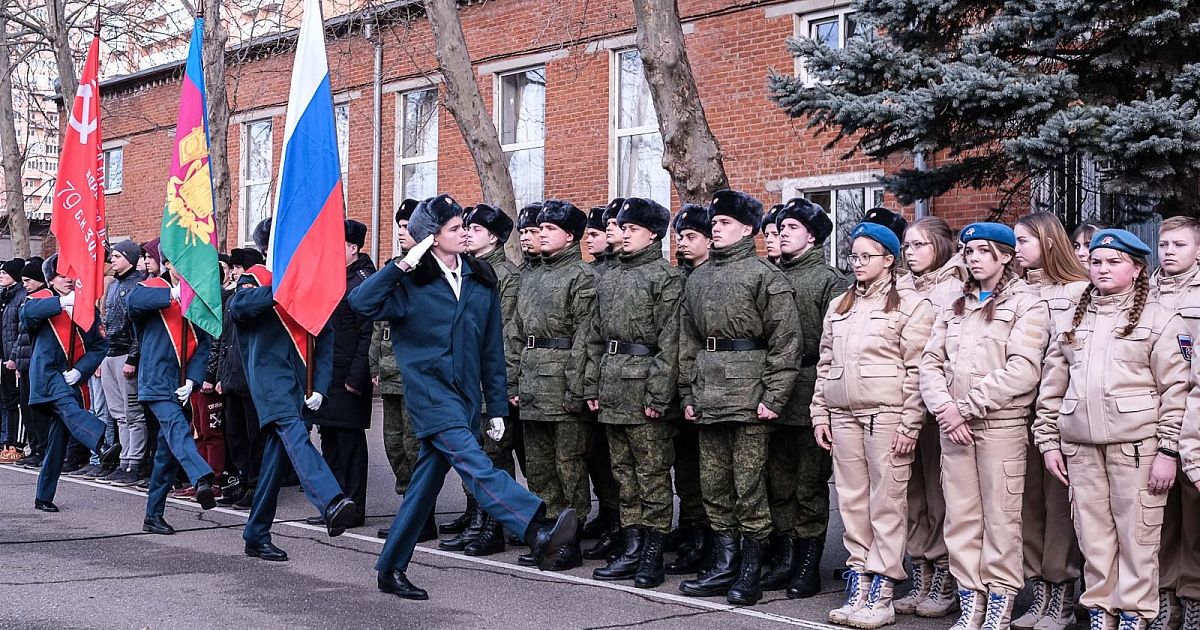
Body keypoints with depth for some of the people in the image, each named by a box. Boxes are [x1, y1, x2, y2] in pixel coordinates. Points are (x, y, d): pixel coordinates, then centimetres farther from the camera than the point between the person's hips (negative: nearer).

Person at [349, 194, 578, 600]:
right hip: (429, 391, -6)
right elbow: (360, 302, -19)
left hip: (465, 395, 6)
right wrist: (402, 265, -19)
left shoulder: (481, 281, 11)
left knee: (427, 482, 9)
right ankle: (537, 531, -41)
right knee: (473, 463, -24)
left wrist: (498, 406, 12)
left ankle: (391, 570, 20)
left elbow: (492, 349, 14)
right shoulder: (413, 281, -3)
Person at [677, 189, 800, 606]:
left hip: (748, 392, -6)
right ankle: (724, 565, 20)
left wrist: (773, 398, -14)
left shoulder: (765, 276, -4)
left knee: (749, 485, -2)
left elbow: (786, 341, -9)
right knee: (713, 485, 10)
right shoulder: (697, 278, 16)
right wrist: (688, 393, 11)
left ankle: (750, 572, 7)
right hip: (708, 395, 7)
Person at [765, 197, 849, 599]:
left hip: (809, 395, -6)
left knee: (810, 483, 2)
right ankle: (786, 556, 20)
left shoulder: (829, 280, -3)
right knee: (779, 480, 11)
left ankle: (809, 565, 10)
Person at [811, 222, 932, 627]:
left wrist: (911, 426, -11)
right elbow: (824, 364, 18)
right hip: (843, 416, 6)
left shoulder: (910, 305, -1)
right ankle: (858, 585, 13)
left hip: (888, 415, -6)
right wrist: (819, 414, 10)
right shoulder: (839, 308, 17)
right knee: (852, 502, 7)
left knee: (887, 503, -4)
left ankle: (881, 594, 0)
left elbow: (916, 371, -6)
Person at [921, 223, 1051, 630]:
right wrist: (944, 407, -9)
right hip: (953, 426, 5)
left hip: (1001, 424, -5)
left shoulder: (1026, 303, 0)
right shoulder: (955, 307, 18)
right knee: (960, 518, 6)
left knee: (1001, 518, -3)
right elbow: (931, 362, 10)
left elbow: (1021, 371, -12)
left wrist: (965, 406, -13)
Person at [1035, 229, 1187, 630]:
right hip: (1080, 447, 4)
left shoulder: (1159, 319, 0)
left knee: (1136, 536, 0)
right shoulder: (1073, 319, 14)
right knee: (1093, 536, 8)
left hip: (1137, 446, -4)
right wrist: (1048, 440, 8)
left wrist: (1168, 451, -9)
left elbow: (1176, 391, -4)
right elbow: (1052, 386, 14)